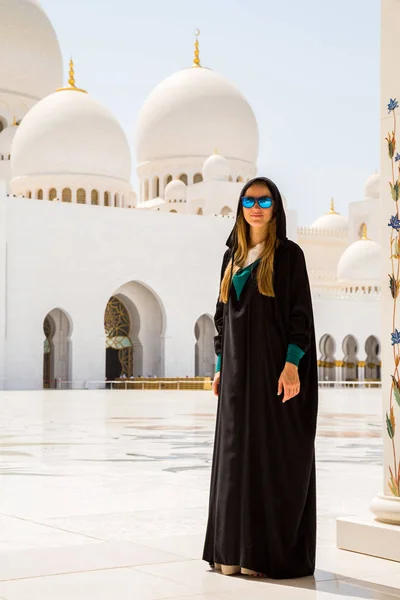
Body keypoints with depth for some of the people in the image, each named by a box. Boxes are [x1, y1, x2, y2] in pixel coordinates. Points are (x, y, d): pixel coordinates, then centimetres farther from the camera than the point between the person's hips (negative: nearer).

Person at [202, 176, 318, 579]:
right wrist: (220, 366, 11)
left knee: (274, 455, -4)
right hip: (238, 368, 6)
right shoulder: (234, 256, 14)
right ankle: (236, 548, 13)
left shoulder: (288, 254, -3)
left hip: (273, 366, -6)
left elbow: (300, 312, -8)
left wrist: (292, 365, -19)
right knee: (236, 455, 6)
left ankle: (273, 551, 3)